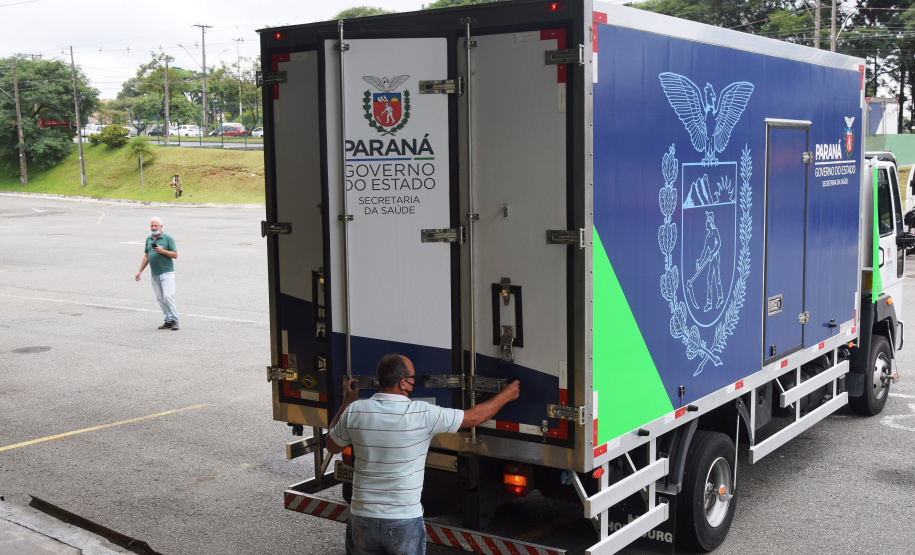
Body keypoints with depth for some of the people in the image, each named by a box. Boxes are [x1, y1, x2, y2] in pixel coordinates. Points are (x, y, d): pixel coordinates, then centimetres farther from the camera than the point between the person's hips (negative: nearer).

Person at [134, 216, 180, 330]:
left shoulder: (168, 238, -3)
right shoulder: (148, 239, 14)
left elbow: (175, 255, -4)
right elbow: (146, 256, 21)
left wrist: (162, 251, -16)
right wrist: (140, 271, 18)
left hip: (166, 273, -6)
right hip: (154, 274, 6)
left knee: (168, 296, -15)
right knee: (160, 298, 3)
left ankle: (174, 320, -7)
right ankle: (168, 321, 7)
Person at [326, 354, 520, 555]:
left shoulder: (355, 411, -8)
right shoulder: (422, 414, -15)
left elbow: (332, 446, 11)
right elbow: (474, 417, -4)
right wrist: (506, 395, 12)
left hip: (363, 518, 2)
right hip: (405, 522, -2)